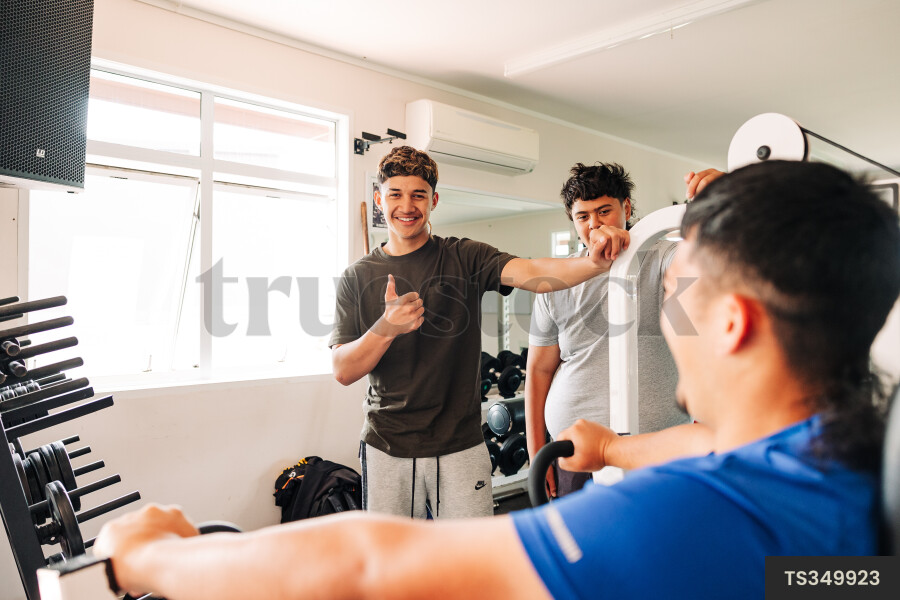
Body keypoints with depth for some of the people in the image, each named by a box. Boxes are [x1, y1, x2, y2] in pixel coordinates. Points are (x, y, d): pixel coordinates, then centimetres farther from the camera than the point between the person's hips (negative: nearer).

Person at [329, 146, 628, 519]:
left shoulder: (465, 258, -1)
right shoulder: (357, 277, 2)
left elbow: (532, 273, -20)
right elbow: (343, 371, -5)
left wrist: (594, 262, -39)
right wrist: (387, 328, -23)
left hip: (460, 448, -1)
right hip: (387, 450, 1)